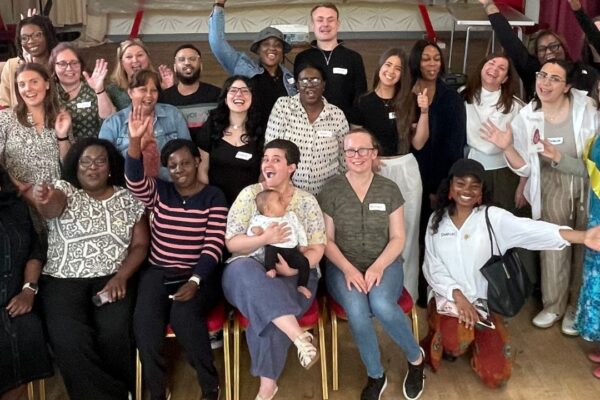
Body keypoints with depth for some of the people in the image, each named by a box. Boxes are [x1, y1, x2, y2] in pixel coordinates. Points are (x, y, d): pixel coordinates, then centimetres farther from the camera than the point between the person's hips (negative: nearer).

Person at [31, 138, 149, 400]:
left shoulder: (128, 198, 10)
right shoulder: (64, 189, 4)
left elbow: (140, 245, 7)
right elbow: (51, 207, -21)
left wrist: (121, 277, -10)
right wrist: (43, 199, -46)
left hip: (112, 280, 1)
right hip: (62, 281, -1)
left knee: (115, 334, -27)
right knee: (71, 341, -28)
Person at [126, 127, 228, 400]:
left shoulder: (213, 197, 1)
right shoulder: (159, 192, 7)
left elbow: (214, 246, -7)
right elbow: (135, 180, -15)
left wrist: (194, 282, -21)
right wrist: (135, 141, -33)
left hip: (200, 275, -2)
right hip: (158, 272, 2)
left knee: (184, 314, -32)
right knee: (144, 320, -27)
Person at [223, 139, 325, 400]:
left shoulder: (307, 201, 7)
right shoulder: (249, 194, 5)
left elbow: (317, 249, 3)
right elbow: (231, 243, -1)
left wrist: (295, 268, -18)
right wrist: (264, 239, -19)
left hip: (293, 277, 0)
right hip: (249, 272, 1)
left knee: (264, 312, -33)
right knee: (243, 270, -38)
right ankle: (299, 336, -45)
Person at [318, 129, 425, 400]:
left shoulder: (389, 190, 4)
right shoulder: (331, 190, 1)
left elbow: (397, 238, 3)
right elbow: (327, 240, 1)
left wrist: (378, 267, -15)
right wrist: (348, 269, -16)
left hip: (385, 264, 0)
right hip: (343, 266, 0)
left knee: (381, 305, -33)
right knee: (357, 310, -32)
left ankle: (415, 358, -2)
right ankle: (375, 376, -7)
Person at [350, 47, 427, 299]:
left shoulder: (409, 102, 5)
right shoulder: (363, 103, -1)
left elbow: (418, 141, 4)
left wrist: (424, 112, -7)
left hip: (405, 169, 2)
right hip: (375, 170, -2)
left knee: (406, 231, 7)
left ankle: (407, 289, 18)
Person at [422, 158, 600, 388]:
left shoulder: (492, 217, -8)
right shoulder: (437, 220, 0)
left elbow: (531, 230, -25)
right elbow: (432, 267, -3)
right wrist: (458, 295, -20)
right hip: (447, 297, 1)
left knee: (495, 376, -9)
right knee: (457, 340, -29)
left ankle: (476, 338, 23)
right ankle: (444, 340, 9)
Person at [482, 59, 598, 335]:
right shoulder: (527, 117, -7)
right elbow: (526, 168, -4)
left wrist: (559, 157, -24)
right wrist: (507, 148, -22)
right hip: (553, 190, 1)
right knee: (554, 247, 8)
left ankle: (576, 307, 31)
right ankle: (554, 305, 30)